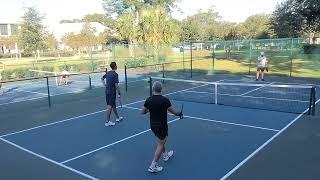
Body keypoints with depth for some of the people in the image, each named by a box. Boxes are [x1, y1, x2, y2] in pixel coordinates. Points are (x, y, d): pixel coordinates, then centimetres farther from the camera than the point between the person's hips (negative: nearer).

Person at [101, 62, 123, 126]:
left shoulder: (108, 73, 8)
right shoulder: (115, 74, -16)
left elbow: (102, 78, 24)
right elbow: (116, 85, -20)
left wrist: (105, 85, 20)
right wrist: (119, 93, -12)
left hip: (107, 91, 8)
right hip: (112, 92, -8)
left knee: (113, 105, 20)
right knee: (110, 106, -4)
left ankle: (117, 117, 36)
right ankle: (107, 122, 0)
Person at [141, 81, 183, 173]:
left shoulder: (148, 100, -7)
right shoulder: (165, 100, -20)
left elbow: (143, 112, 3)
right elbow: (174, 111, -12)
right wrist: (179, 114, 9)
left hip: (153, 125, 6)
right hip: (162, 126, -6)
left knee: (161, 141, 27)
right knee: (160, 145, 5)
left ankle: (165, 155, 49)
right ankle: (153, 166, 6)